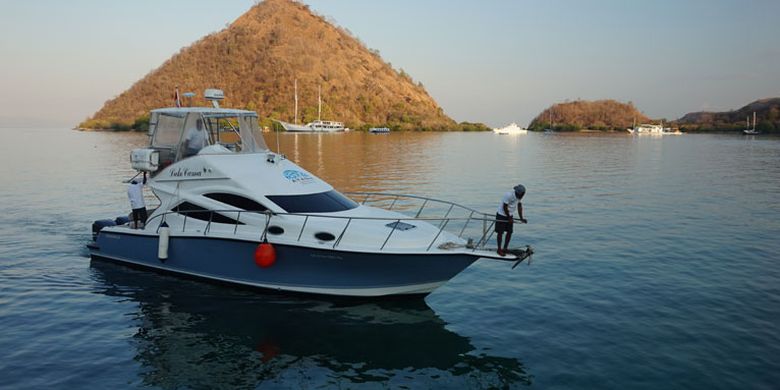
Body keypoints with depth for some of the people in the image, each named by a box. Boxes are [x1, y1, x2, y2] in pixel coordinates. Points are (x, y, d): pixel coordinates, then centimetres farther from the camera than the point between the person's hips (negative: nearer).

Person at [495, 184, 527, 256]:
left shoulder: (519, 195, -3)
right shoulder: (509, 195, -27)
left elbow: (519, 206, 4)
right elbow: (505, 207, -22)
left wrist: (521, 218, -1)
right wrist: (509, 218, -14)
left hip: (509, 215, 7)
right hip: (501, 215, -7)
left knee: (509, 232, 6)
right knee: (500, 232, -2)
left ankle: (505, 248, 17)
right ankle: (499, 249, 7)